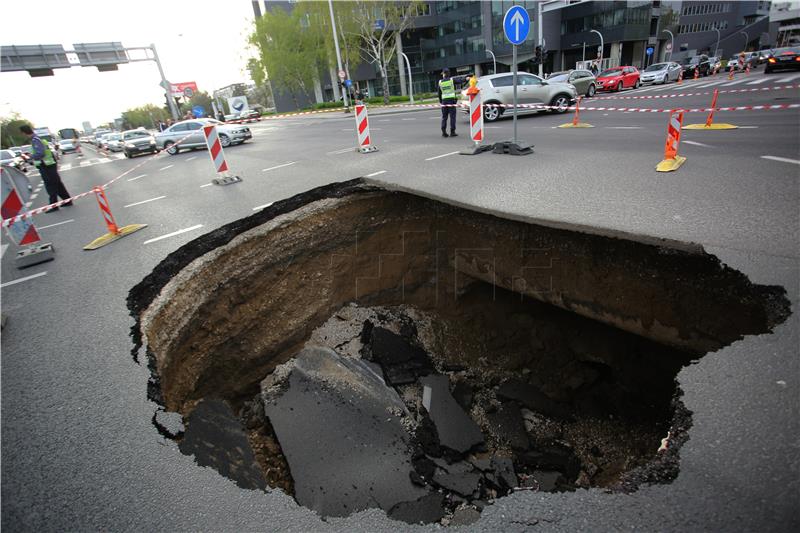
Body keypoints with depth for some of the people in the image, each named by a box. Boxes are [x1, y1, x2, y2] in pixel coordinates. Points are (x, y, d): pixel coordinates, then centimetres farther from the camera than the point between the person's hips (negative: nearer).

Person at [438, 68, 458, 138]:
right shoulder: (451, 80, -1)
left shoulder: (440, 82, 5)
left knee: (444, 117, 9)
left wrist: (440, 101, 16)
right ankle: (452, 132, -3)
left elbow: (439, 93, 8)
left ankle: (444, 132, 5)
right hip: (451, 100, -2)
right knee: (452, 116, 0)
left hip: (444, 100, 2)